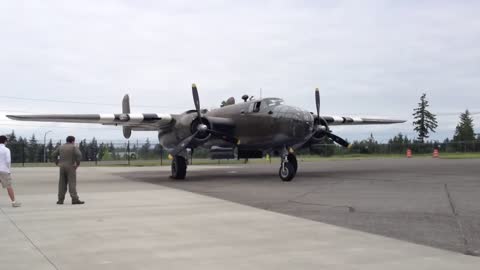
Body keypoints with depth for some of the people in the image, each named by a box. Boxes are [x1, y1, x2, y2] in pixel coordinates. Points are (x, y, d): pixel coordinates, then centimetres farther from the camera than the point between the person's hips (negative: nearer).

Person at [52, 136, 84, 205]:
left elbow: (53, 155, 9)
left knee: (62, 184, 7)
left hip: (62, 167, 5)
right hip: (71, 167, -4)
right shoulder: (74, 147, -5)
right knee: (72, 183, -8)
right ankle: (75, 199, -14)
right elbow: (79, 154, -21)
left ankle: (60, 200, 4)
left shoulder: (61, 147, 11)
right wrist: (77, 164, -12)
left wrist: (57, 163, 9)